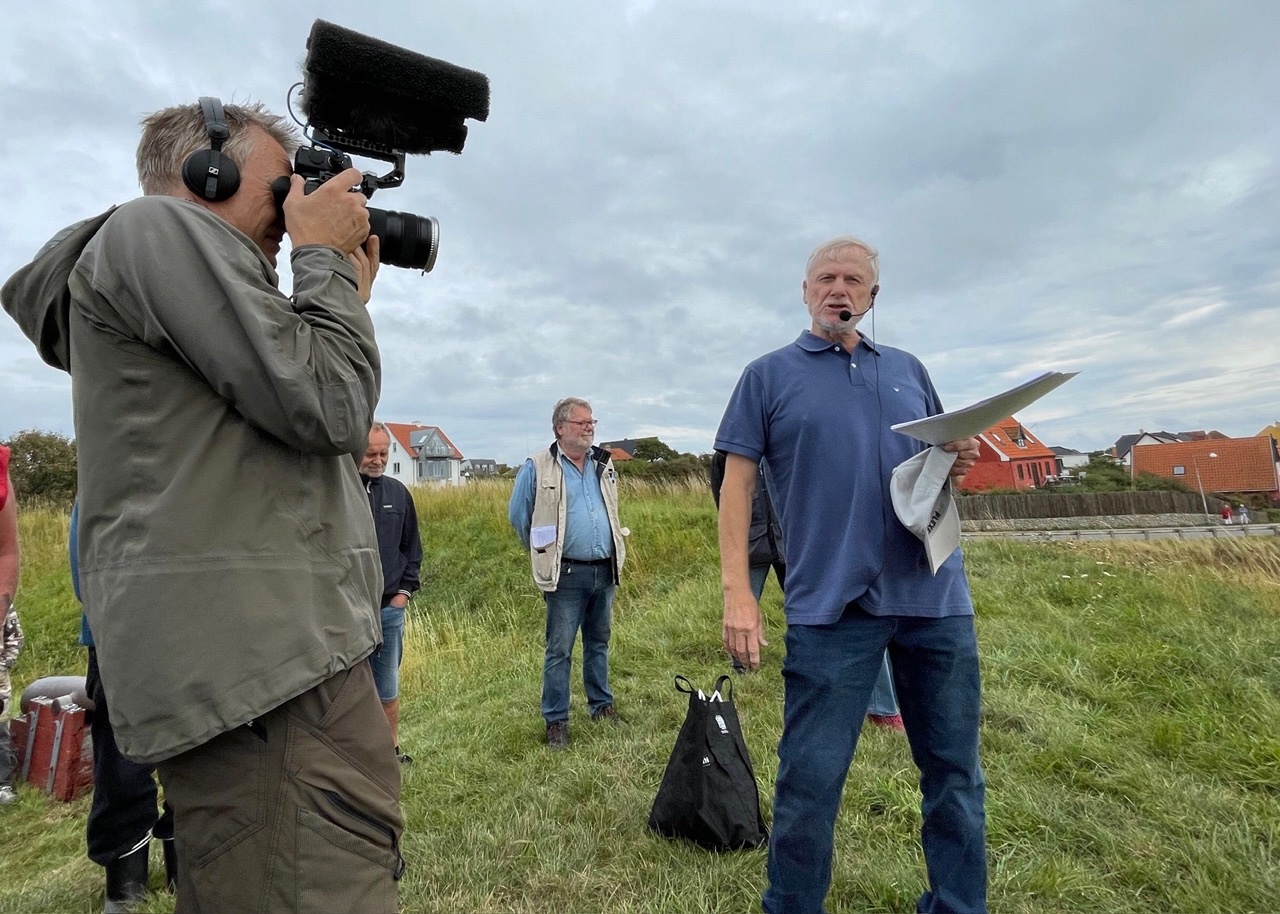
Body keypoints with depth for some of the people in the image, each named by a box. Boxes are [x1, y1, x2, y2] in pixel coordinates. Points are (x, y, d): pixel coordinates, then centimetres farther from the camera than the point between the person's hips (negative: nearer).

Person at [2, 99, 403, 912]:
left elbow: (326, 428, 24)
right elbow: (325, 409, -16)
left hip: (270, 650, 11)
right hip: (259, 658, -11)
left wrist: (349, 293, 22)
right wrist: (323, 257, 0)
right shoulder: (161, 225, -3)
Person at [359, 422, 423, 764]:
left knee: (388, 690, 15)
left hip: (389, 609, 4)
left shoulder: (398, 492, 9)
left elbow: (412, 547, 15)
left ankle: (391, 752, 29)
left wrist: (405, 590, 7)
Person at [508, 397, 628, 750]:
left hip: (605, 571, 5)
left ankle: (602, 705, 33)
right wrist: (544, 554, 7)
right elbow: (518, 515, 1)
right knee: (559, 649, 1)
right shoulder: (538, 467, -8)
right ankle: (556, 721, 15)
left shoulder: (604, 464, 8)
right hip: (567, 574, -5)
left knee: (599, 642, 17)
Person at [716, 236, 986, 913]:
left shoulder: (907, 369, 16)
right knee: (810, 779, 3)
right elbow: (737, 483, -1)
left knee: (954, 772, 14)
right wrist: (737, 592, -10)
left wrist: (958, 463, -2)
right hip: (830, 602, -4)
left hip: (937, 597, 5)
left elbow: (943, 461, 23)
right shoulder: (768, 375, 5)